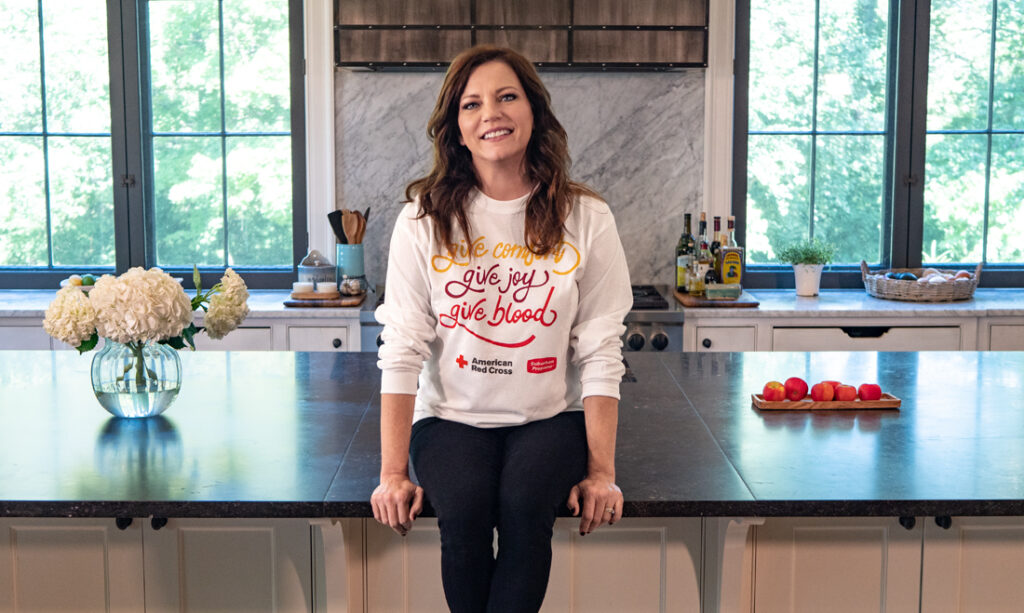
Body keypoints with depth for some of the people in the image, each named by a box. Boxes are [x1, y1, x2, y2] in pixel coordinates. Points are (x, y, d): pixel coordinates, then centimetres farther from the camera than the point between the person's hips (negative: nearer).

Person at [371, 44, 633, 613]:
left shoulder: (585, 219, 0)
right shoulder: (424, 219, 0)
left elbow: (600, 355, -1)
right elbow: (401, 352, -3)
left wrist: (602, 471, -7)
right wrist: (392, 472, -9)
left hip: (551, 416, 0)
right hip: (452, 416, 0)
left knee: (526, 503, -29)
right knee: (463, 510, -27)